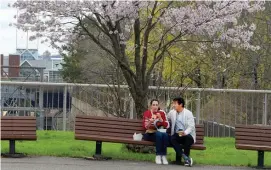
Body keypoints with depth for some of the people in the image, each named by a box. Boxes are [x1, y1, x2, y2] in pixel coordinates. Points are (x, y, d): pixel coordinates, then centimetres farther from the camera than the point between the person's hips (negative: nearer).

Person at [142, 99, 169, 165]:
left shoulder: (162, 113, 8)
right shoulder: (146, 113, 1)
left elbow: (167, 126, -1)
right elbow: (145, 126, -10)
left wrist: (160, 119, -16)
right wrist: (151, 121, -28)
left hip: (160, 132, 3)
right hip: (149, 134, -2)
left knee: (165, 135, -33)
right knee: (159, 134, -35)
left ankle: (163, 156, -31)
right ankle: (158, 156, -33)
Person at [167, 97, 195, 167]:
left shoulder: (188, 113, -3)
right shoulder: (172, 112, 11)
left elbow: (191, 126, -13)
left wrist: (185, 132, -32)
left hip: (187, 135, -3)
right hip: (177, 135, 3)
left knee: (188, 137, -38)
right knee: (172, 138, -31)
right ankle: (186, 158, -39)